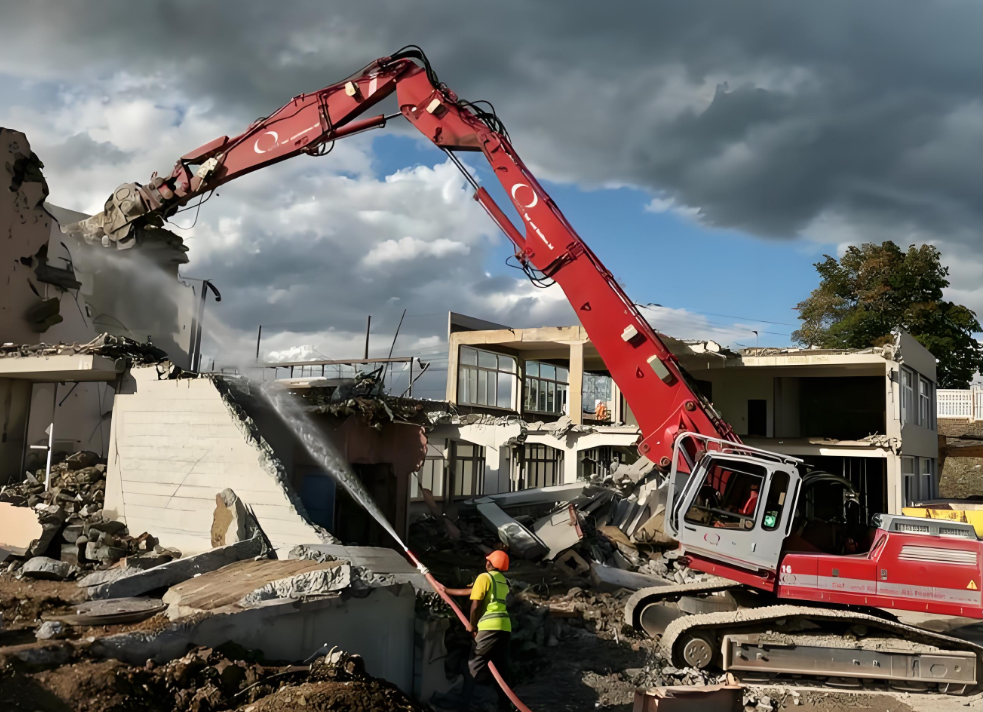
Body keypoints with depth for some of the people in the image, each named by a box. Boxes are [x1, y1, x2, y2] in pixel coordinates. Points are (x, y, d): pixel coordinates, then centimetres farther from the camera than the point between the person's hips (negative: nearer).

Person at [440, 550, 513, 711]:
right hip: (505, 628, 7)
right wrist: (447, 590, 31)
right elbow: (471, 591, 26)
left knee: (473, 667, 1)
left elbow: (475, 604, -9)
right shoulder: (503, 581, 21)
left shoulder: (484, 577, -2)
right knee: (501, 669, 14)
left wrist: (472, 625, 6)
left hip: (490, 627, -7)